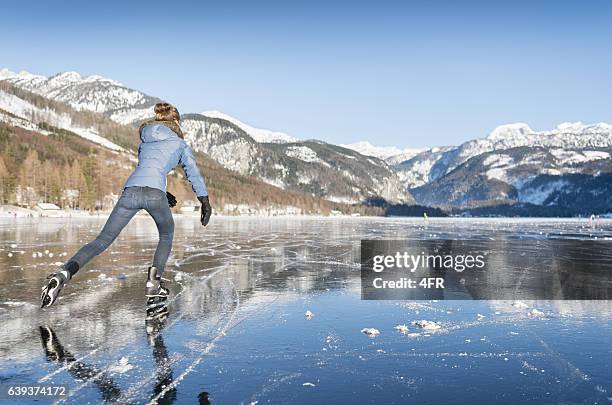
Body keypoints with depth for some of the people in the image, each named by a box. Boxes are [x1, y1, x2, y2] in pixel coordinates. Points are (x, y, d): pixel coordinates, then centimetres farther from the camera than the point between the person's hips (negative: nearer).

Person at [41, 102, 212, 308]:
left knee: (102, 240, 5)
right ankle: (153, 285, 9)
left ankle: (64, 273, -18)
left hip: (131, 189, 3)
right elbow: (195, 176, 17)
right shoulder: (180, 145, 21)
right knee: (166, 236, 23)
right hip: (154, 193, -3)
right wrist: (206, 203, 21)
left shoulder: (145, 142, 33)